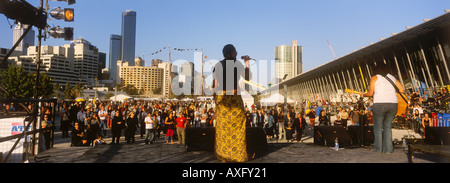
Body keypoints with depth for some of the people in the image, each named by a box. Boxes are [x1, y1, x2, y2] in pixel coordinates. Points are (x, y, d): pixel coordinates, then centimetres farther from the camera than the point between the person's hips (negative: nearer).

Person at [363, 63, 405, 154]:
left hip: (379, 104, -4)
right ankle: (388, 149, 12)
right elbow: (402, 89, 13)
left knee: (378, 127, 8)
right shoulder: (392, 77, 18)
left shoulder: (374, 78, 4)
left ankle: (378, 148, 9)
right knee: (388, 126, 15)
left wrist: (363, 95, 15)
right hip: (393, 104, 4)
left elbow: (370, 93, -4)